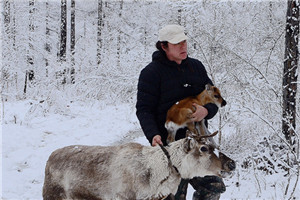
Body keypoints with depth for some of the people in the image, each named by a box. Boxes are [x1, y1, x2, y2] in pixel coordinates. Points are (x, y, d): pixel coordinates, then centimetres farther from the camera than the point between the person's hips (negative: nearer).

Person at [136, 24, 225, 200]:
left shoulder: (196, 66, 12)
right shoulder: (151, 73, -5)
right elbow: (144, 110, -6)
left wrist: (206, 111, -11)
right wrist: (153, 135, -24)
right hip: (169, 145, -5)